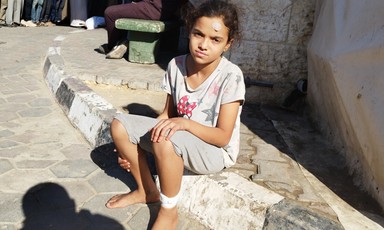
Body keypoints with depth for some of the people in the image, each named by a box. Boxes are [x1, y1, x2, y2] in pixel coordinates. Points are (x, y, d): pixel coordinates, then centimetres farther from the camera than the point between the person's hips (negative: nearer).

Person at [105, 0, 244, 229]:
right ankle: (147, 190, 11)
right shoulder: (176, 65, -7)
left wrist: (183, 123, -36)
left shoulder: (230, 76, -23)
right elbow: (167, 115, 3)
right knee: (120, 125, -6)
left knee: (165, 140, -36)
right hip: (180, 142, 6)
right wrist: (135, 143, -5)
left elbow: (223, 137, -22)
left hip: (216, 151, -6)